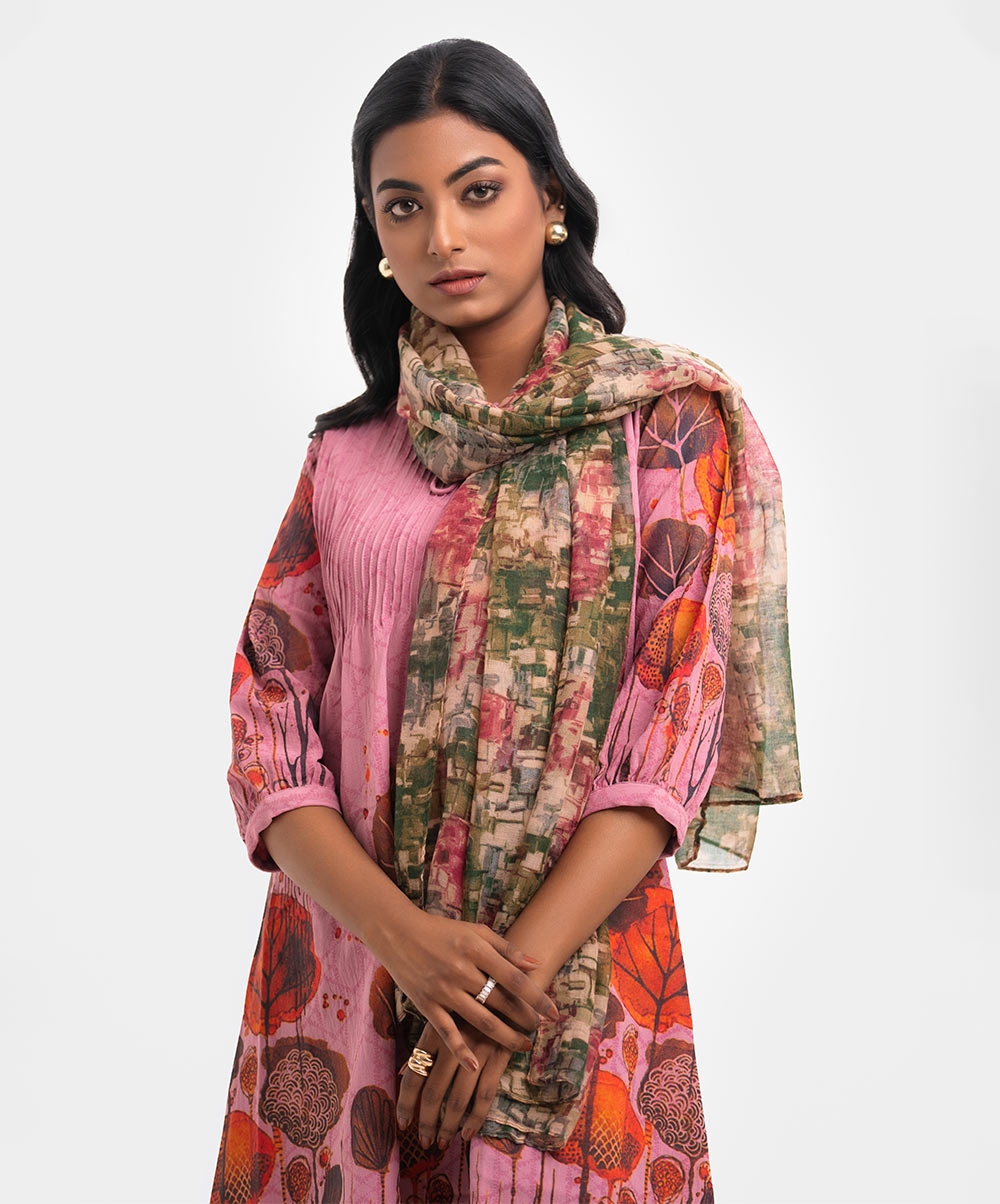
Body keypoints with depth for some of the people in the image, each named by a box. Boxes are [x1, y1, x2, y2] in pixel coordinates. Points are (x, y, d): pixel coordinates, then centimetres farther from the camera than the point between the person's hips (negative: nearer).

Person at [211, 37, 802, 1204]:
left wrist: (514, 972, -16)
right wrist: (404, 935, -15)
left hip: (575, 959, -2)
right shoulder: (345, 454, 7)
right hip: (342, 958, 3)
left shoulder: (668, 422, -1)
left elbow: (676, 734, -8)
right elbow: (268, 722, 1)